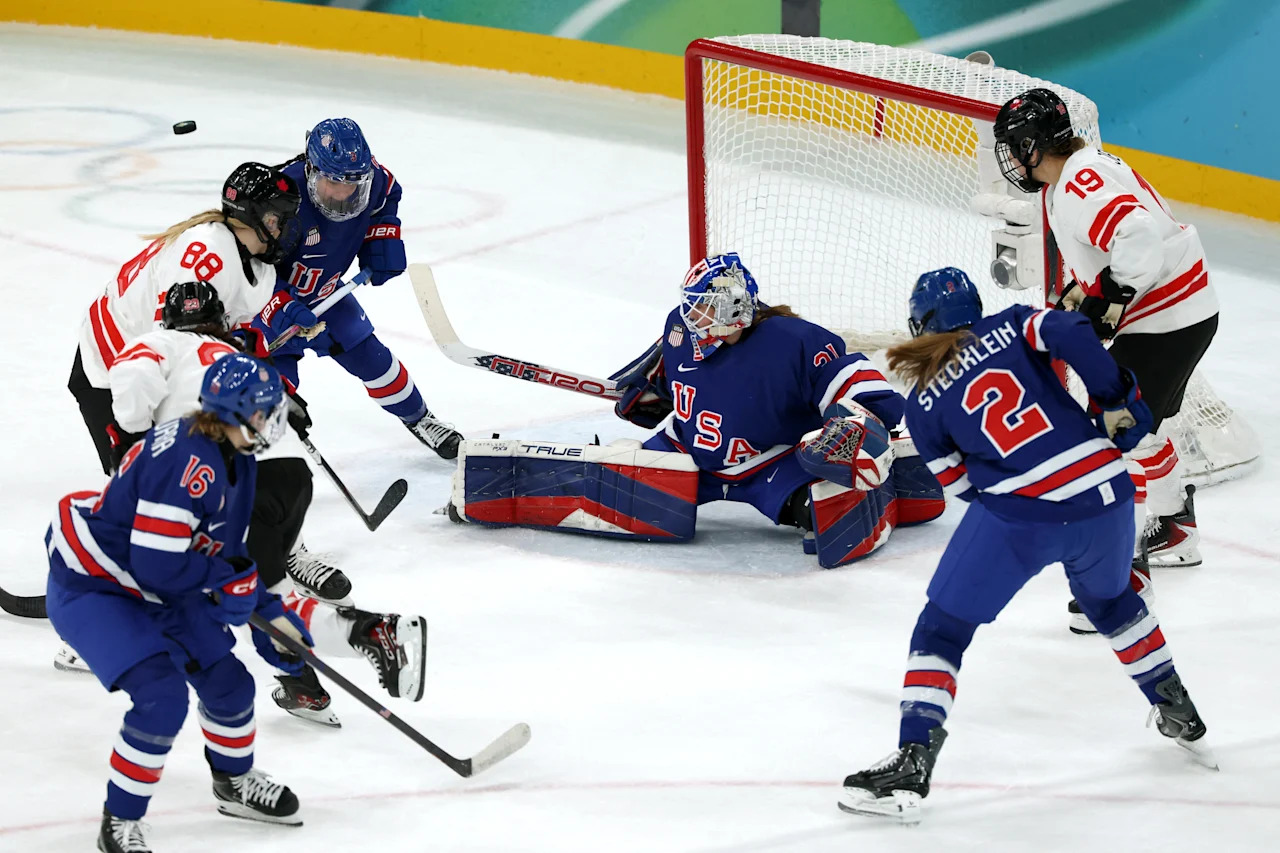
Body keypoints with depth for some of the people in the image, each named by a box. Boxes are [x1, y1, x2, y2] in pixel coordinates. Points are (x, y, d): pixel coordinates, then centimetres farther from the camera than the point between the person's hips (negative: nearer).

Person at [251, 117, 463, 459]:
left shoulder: (369, 178, -21)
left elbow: (387, 194, 7)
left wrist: (381, 239, -6)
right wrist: (285, 313, -42)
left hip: (323, 291, 5)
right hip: (266, 298, -5)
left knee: (369, 355, 11)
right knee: (279, 377, -19)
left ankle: (418, 418, 35)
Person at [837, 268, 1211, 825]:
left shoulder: (923, 404, 10)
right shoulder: (1012, 326, 11)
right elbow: (1070, 334, -9)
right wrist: (1116, 400, 0)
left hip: (1020, 517, -3)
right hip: (1106, 496, 3)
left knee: (942, 628, 7)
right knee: (1110, 598, 33)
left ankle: (912, 762, -7)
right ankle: (1178, 714, 45)